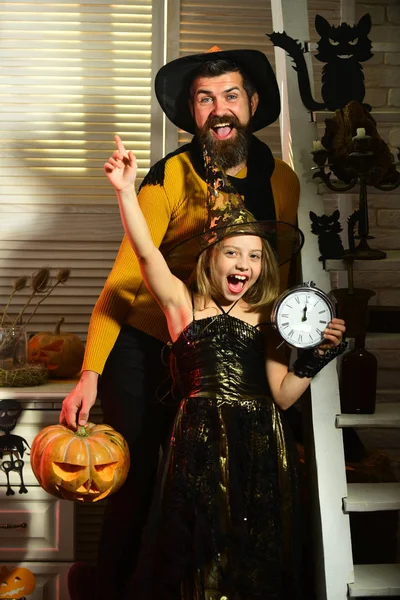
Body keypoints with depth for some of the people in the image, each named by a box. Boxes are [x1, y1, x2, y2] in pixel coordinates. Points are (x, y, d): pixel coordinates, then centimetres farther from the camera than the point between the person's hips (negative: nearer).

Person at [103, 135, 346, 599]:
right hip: (200, 444, -2)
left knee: (257, 557, 10)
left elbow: (283, 396, 4)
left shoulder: (265, 319, 9)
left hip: (261, 449, 3)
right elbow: (147, 254, -12)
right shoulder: (183, 303, 3)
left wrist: (316, 353, -8)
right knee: (198, 553, 6)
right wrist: (125, 191, -21)